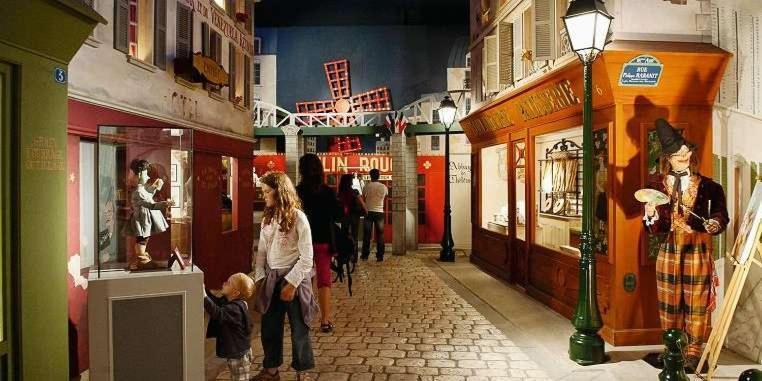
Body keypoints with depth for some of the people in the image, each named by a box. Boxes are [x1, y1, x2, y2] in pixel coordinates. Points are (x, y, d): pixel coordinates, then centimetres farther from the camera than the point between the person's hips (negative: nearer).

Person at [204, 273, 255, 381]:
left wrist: (204, 296, -46)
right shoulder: (228, 301, 1)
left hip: (238, 353, -10)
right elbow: (216, 302, 14)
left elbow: (218, 314, -42)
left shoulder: (235, 308, -29)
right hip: (234, 351, 10)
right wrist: (204, 289, 1)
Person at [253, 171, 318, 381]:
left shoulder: (298, 217, -13)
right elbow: (261, 251, 11)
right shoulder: (267, 218, 6)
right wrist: (260, 277, 3)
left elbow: (306, 257, -13)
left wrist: (292, 283, -15)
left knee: (299, 328, 6)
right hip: (271, 278, 6)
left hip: (293, 278, -6)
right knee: (269, 326, 13)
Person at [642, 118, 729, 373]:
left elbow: (720, 217, -1)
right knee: (669, 305, 9)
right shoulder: (656, 185, 2)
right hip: (669, 251, 2)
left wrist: (714, 225, -22)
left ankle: (694, 352, 18)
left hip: (698, 252, -1)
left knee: (697, 304, 4)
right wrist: (651, 214, -19)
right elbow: (654, 229, 2)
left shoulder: (707, 186, 0)